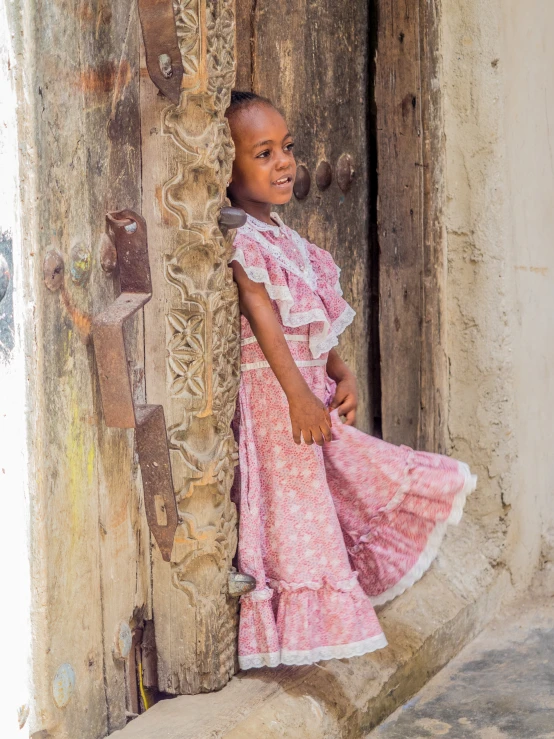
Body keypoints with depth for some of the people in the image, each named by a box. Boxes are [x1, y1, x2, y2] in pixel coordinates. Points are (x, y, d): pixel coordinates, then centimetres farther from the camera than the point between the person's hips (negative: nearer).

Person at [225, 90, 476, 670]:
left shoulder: (284, 239, 13)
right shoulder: (239, 241, -16)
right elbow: (262, 318, -22)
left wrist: (340, 374, 3)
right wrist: (299, 394, -26)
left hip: (310, 390, 10)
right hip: (270, 390, -10)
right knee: (290, 501, -5)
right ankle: (286, 637, 6)